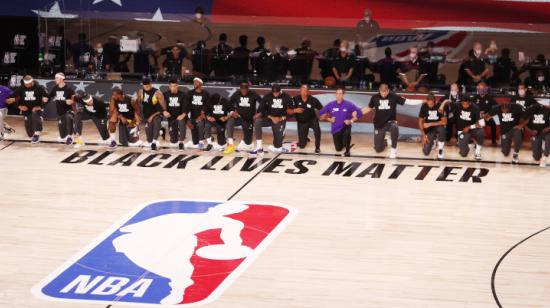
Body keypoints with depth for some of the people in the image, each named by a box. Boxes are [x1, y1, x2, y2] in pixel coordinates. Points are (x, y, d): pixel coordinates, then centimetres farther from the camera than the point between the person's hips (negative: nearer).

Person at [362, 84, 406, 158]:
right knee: (378, 149, 2)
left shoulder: (393, 97, -10)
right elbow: (369, 108, 10)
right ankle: (386, 142, 40)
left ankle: (393, 148, -18)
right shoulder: (375, 97, -4)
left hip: (390, 122, -2)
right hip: (379, 124, 2)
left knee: (394, 128, -41)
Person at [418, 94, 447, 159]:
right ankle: (432, 141, 25)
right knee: (426, 152, -12)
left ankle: (440, 150, -18)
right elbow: (420, 121, -6)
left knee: (441, 129, -41)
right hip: (428, 129, 1)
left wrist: (430, 124, -26)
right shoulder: (424, 106, -12)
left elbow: (444, 122, -22)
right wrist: (423, 135, -13)